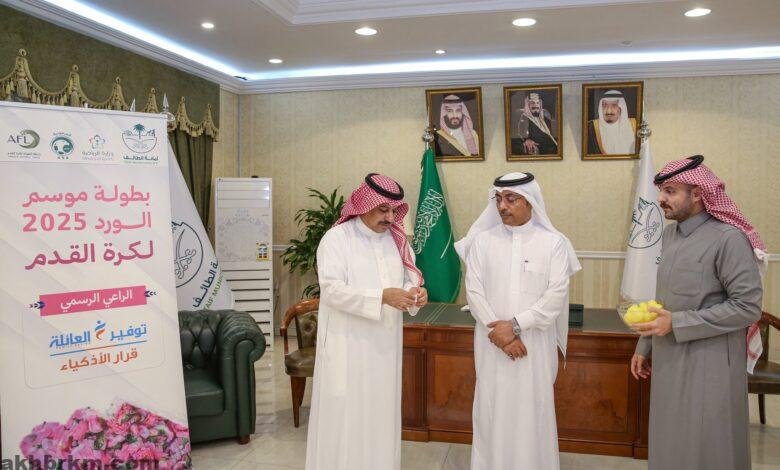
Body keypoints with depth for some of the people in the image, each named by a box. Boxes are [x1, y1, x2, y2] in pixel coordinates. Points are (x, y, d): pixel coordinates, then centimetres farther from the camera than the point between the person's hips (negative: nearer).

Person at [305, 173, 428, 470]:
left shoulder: (396, 238, 8)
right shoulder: (336, 239, -10)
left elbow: (408, 276, 10)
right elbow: (332, 290, -19)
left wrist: (415, 292, -14)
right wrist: (382, 296, -27)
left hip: (385, 344, 5)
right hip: (348, 345, -5)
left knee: (382, 414, 13)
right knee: (345, 416, 2)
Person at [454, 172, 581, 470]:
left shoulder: (553, 243, -3)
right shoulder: (482, 240, 1)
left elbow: (557, 293, -9)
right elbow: (474, 291, -2)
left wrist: (515, 325, -15)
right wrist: (498, 331, -11)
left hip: (535, 344, -1)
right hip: (492, 344, 1)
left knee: (533, 412, 7)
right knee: (492, 410, 9)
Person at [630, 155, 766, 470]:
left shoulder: (729, 238, -15)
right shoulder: (670, 234, 8)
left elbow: (748, 306, -18)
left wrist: (677, 324, -20)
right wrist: (644, 346, 17)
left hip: (709, 364, -7)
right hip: (668, 359, 7)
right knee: (669, 444, 17)